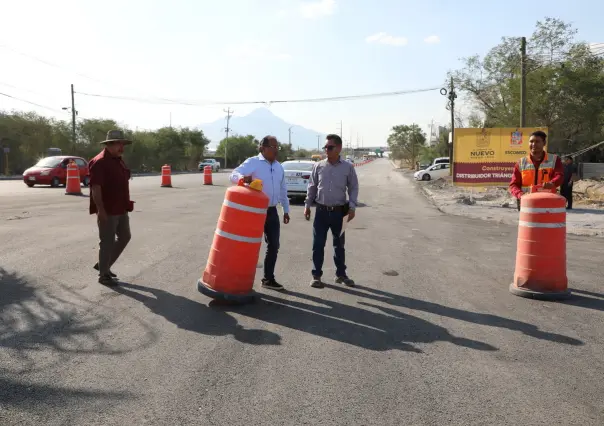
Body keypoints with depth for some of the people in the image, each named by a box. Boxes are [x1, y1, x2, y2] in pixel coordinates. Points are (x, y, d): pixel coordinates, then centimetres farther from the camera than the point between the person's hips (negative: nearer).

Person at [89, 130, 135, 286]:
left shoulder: (118, 160, 14)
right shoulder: (100, 162, -16)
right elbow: (95, 187, -22)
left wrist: (126, 204, 22)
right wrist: (100, 209, -26)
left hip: (121, 209, 10)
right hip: (107, 211, -10)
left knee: (125, 237, 16)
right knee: (107, 242, -1)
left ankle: (103, 265, 28)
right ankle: (104, 275, 12)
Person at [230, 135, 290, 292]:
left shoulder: (279, 167, 12)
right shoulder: (252, 162, -9)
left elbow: (283, 190, 20)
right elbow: (234, 175, -23)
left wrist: (286, 210, 20)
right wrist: (243, 177, -46)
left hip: (272, 211, 7)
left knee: (273, 246, 9)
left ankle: (268, 279, 20)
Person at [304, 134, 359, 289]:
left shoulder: (348, 167, -2)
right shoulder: (318, 166, 1)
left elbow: (353, 187, 3)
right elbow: (312, 186, 8)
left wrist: (352, 207, -6)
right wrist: (307, 205, 4)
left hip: (339, 212, 0)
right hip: (321, 211, 0)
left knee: (339, 244, 13)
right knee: (318, 244, 3)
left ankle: (341, 274, 26)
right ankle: (316, 275, 13)